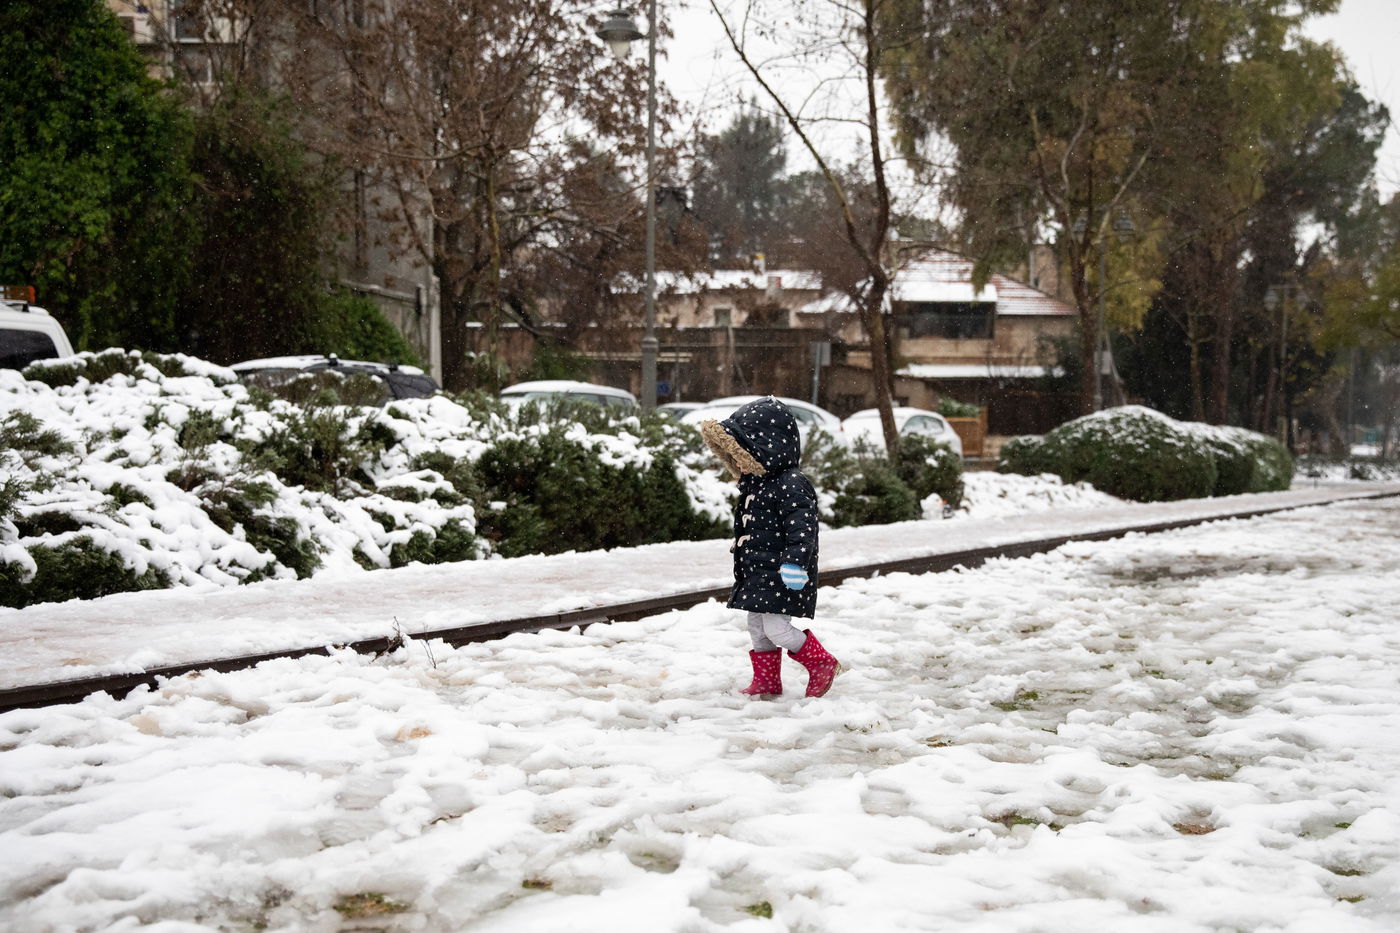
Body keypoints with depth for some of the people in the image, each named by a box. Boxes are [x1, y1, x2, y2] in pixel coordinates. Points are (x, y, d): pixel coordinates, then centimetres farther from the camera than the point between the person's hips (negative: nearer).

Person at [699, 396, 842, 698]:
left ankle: (822, 664, 5)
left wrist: (795, 563, -30)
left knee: (776, 628, -12)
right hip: (756, 572, 10)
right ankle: (767, 681, 24)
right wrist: (743, 562, 28)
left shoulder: (792, 485, -18)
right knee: (757, 628, 13)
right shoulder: (754, 484, 13)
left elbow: (801, 528, -24)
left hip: (780, 573, -10)